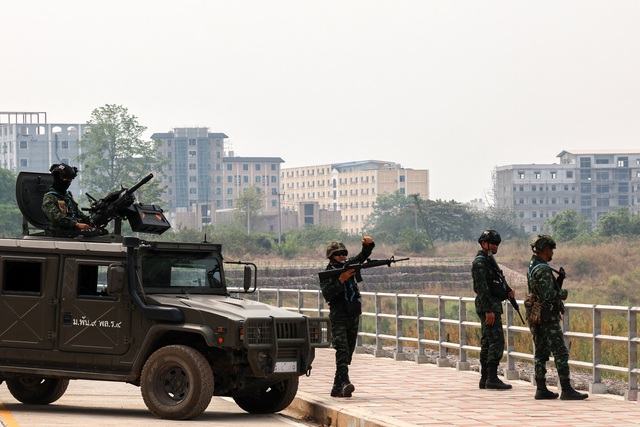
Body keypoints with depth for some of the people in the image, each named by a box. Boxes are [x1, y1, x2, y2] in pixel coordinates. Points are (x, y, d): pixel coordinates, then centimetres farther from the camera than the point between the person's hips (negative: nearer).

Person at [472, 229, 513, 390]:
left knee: (487, 342, 11)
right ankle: (492, 378, -14)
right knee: (497, 341, -13)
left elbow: (499, 281, 23)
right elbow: (482, 288, -20)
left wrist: (508, 291, 2)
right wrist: (488, 310, -24)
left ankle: (485, 379, 13)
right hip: (488, 307, -10)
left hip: (493, 307, 10)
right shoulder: (480, 262, -13)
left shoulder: (490, 260, 19)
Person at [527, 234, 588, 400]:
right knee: (561, 353, -8)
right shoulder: (543, 270, -19)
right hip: (547, 318, -10)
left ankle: (541, 389, 11)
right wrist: (563, 293, -8)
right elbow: (548, 296, -25)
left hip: (536, 318, 10)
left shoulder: (532, 268, 14)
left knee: (541, 354, 11)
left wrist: (560, 279, 8)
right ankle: (566, 390, -10)